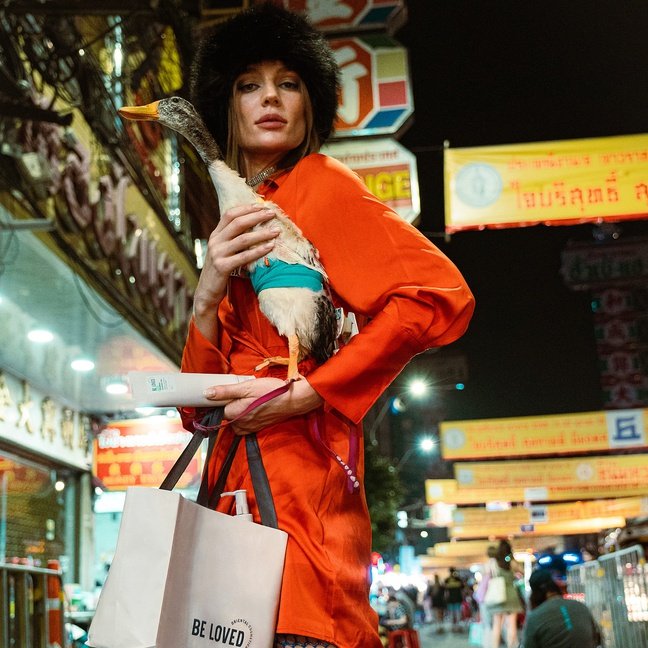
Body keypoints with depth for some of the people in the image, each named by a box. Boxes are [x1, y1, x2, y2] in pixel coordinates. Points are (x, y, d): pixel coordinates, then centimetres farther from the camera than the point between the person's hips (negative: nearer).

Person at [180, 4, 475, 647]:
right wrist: (207, 297, -3)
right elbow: (196, 407, 15)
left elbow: (439, 294, -13)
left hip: (299, 477, -6)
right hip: (235, 486, 6)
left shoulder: (319, 183, 2)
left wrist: (306, 394, -15)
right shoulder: (236, 225, 21)